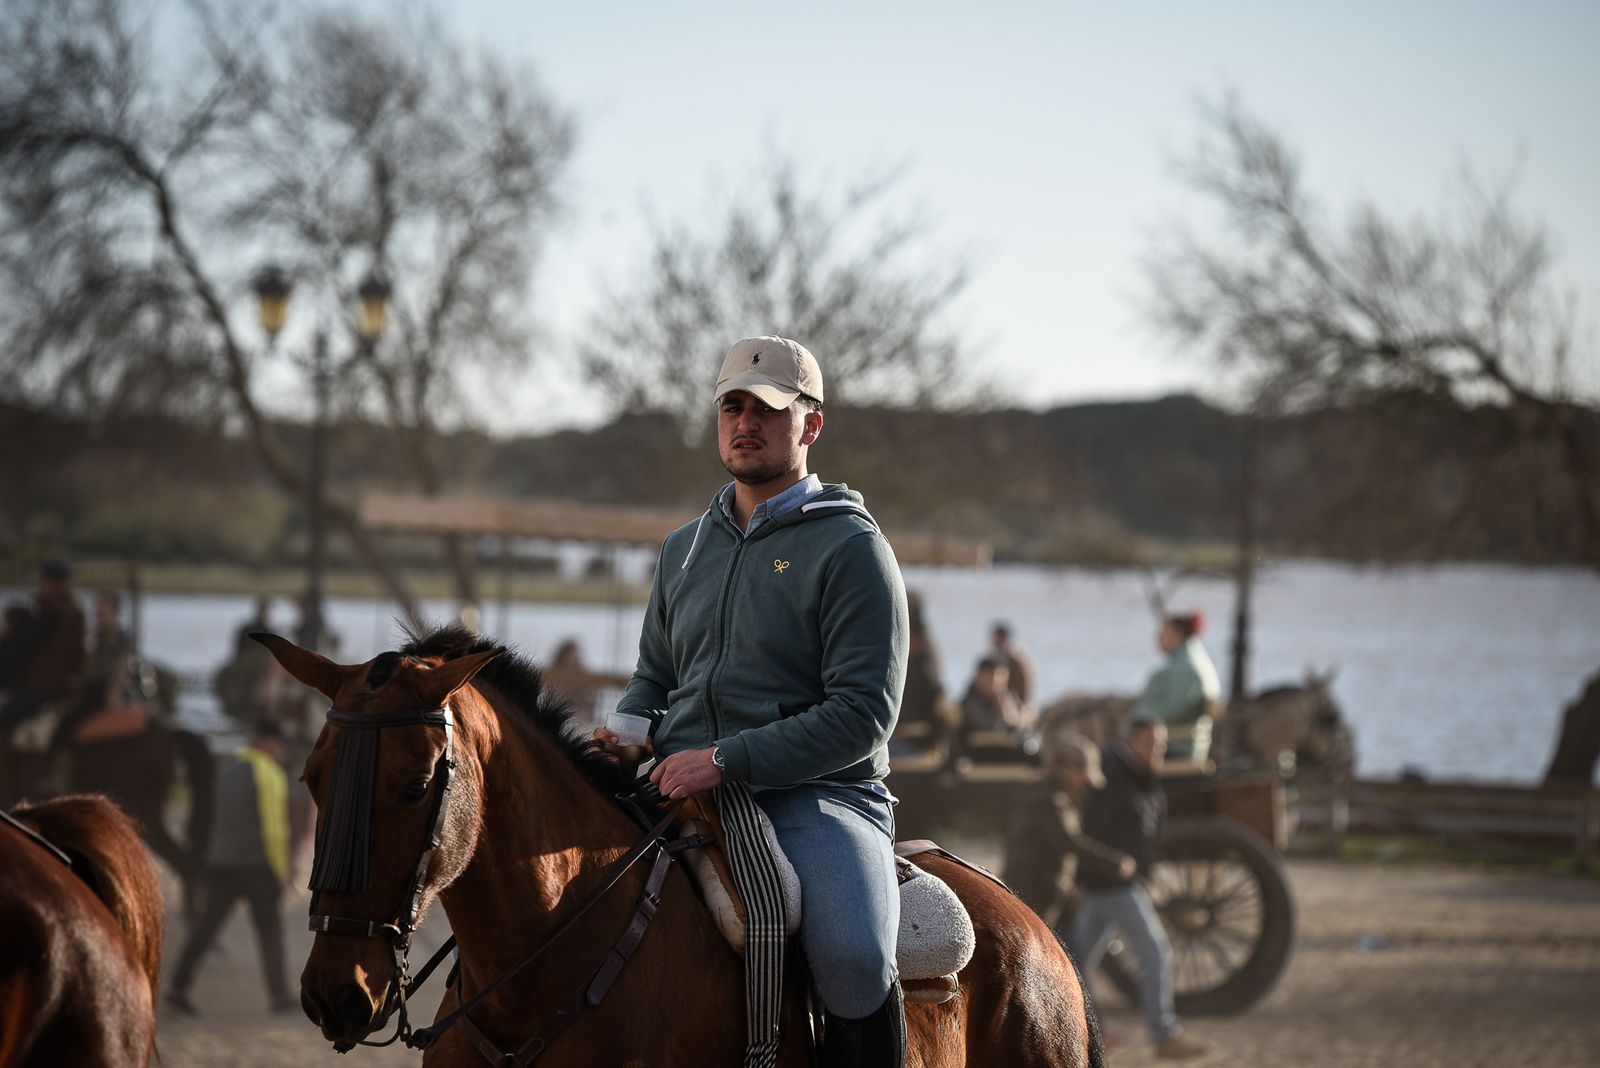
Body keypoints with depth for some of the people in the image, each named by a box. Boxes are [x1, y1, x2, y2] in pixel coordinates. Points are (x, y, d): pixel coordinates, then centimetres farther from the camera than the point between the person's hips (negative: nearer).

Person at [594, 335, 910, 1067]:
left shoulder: (850, 548, -2)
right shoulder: (685, 548, 18)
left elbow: (863, 712, -11)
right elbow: (654, 677, 28)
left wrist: (726, 761, -19)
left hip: (817, 796, -6)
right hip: (679, 793, 6)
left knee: (853, 957, -33)